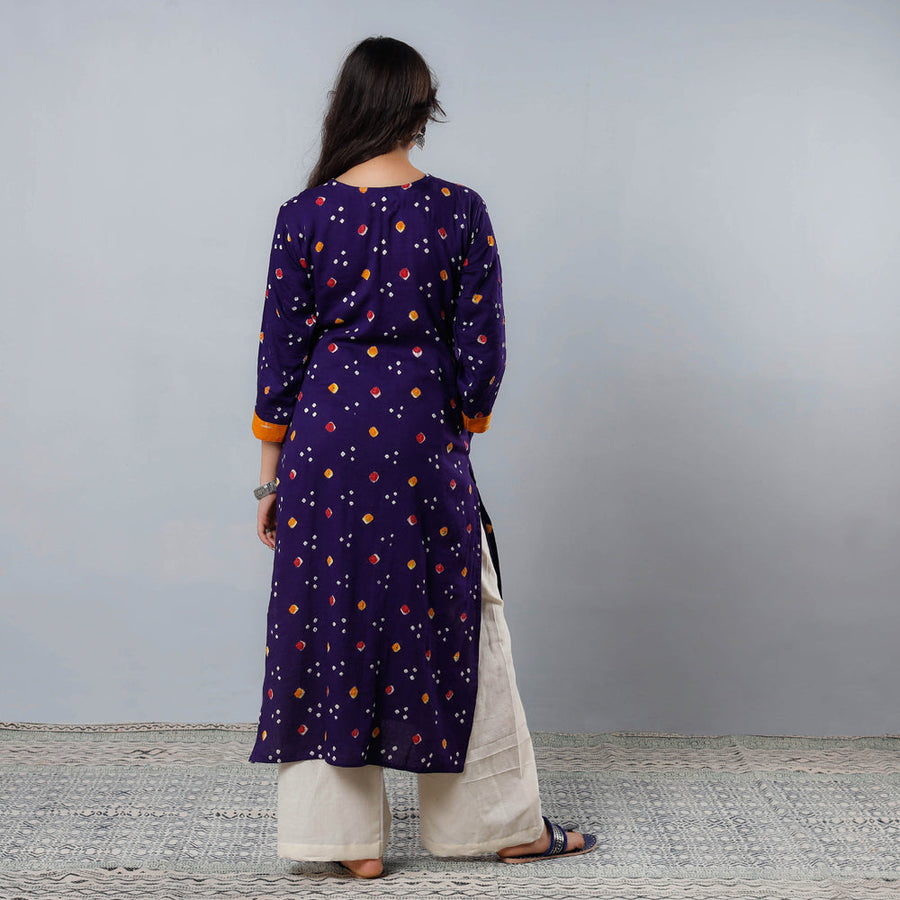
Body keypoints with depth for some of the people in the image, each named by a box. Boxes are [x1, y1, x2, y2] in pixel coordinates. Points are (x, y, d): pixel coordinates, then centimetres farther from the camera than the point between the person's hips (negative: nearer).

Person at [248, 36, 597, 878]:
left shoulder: (305, 216, -5)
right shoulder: (459, 210, -5)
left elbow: (280, 355, -2)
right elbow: (482, 348, -3)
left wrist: (269, 474, 6)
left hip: (327, 438, 0)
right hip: (423, 441, 1)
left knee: (327, 624, 9)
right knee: (454, 625, 12)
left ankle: (351, 838, 15)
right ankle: (506, 822, 23)